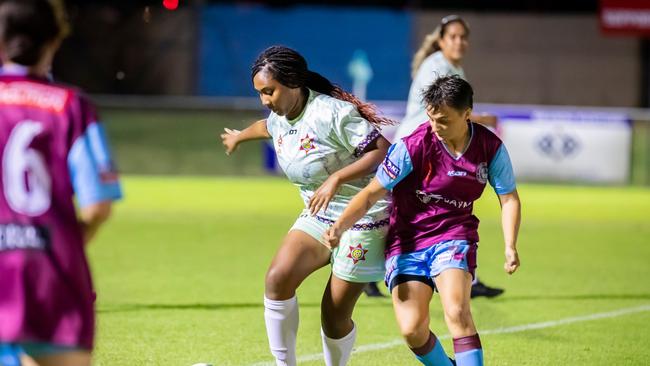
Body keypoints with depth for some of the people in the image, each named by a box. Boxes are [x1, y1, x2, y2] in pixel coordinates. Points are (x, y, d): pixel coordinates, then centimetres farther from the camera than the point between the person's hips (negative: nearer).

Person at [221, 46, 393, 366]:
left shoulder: (331, 113, -22)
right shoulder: (280, 118, 4)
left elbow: (383, 150, -25)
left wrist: (336, 179, -34)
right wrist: (239, 137, 51)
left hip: (364, 218, -7)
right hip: (318, 217, 7)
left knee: (335, 314, -6)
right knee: (278, 278, -16)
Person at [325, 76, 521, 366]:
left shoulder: (490, 147, -8)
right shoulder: (412, 147, -17)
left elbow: (509, 198, 5)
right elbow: (372, 193, -12)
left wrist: (510, 247, -7)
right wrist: (339, 227, -26)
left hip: (453, 235, 1)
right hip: (407, 239, 0)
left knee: (457, 312, -27)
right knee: (412, 329, -13)